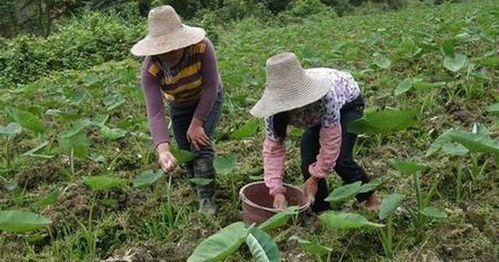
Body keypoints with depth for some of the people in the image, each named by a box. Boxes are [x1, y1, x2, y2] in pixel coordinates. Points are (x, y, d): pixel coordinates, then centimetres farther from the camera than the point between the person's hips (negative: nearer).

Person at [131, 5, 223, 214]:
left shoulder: (202, 47, -37)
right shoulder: (151, 68, -32)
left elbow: (210, 86, -28)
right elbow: (154, 111, -39)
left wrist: (197, 123, -27)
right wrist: (162, 149, -53)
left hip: (208, 100, -2)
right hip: (179, 105, 3)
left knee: (201, 144, -17)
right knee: (185, 150, 7)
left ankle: (207, 202, -7)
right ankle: (198, 187, 36)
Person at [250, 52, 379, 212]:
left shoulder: (326, 95, -45)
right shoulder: (275, 105, -31)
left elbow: (330, 141, -37)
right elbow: (273, 148, -27)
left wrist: (315, 178, -29)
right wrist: (277, 191, -34)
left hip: (348, 102, -4)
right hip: (317, 113, 5)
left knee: (341, 160, -19)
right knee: (308, 161, -12)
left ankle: (370, 198, 9)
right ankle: (321, 210, 8)